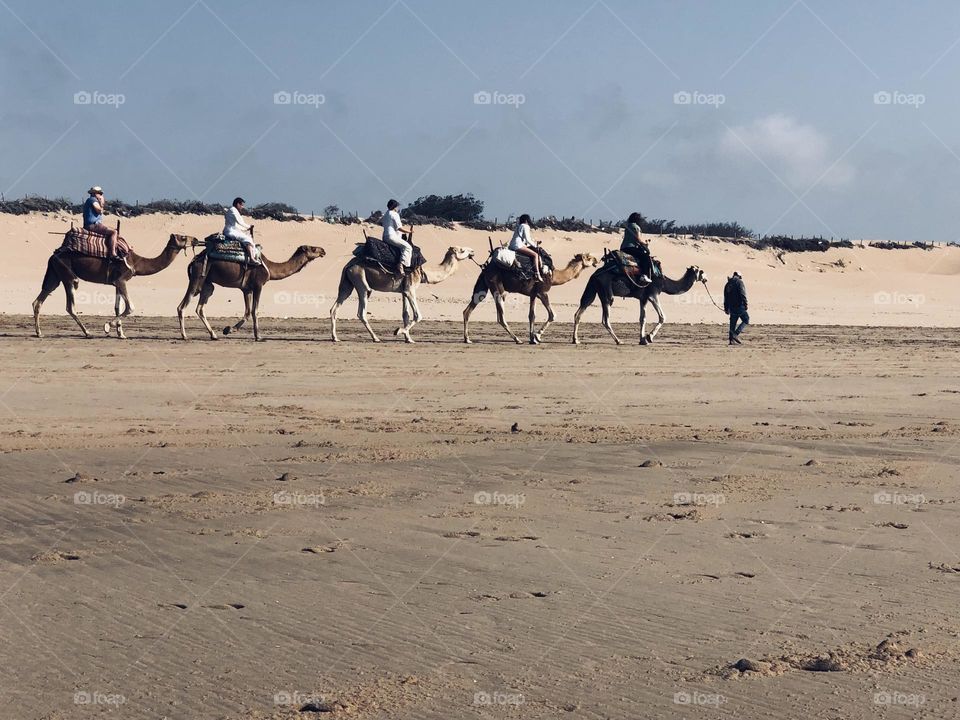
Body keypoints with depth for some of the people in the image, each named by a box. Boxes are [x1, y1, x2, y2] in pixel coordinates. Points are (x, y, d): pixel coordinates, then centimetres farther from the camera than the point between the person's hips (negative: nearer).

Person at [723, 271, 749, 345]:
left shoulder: (728, 284, 16)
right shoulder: (739, 282, -5)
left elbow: (725, 297, 19)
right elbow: (742, 294, -15)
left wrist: (726, 308, 22)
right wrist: (745, 304, -13)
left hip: (731, 307, 7)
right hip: (739, 306, -7)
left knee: (733, 323, 10)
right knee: (746, 320, 2)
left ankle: (732, 339, 7)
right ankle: (736, 334, -12)